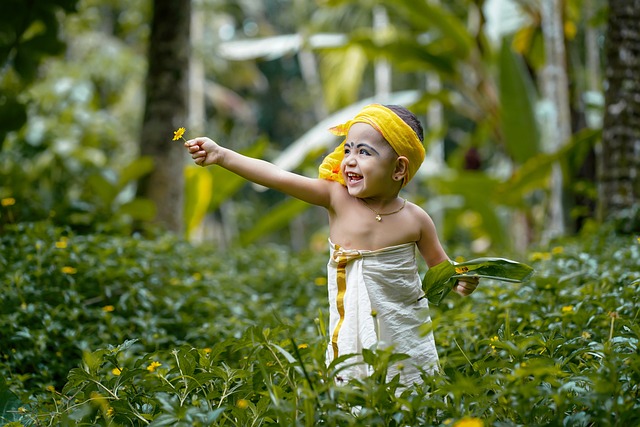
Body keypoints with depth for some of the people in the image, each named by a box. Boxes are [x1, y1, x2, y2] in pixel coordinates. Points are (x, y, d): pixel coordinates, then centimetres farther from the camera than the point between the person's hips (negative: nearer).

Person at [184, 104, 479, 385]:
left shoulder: (416, 220, -7)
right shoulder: (337, 198, -8)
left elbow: (439, 266, 7)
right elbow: (279, 178, -15)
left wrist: (459, 282, -15)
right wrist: (222, 155, -21)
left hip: (405, 335, 0)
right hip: (352, 332, 0)